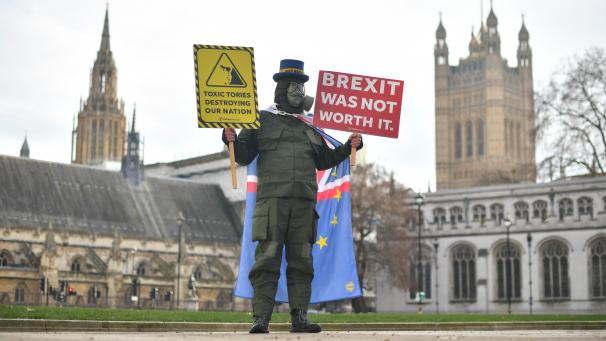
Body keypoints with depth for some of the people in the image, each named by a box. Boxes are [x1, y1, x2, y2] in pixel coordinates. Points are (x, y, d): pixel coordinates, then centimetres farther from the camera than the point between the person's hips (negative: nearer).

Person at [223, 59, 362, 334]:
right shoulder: (261, 120, 9)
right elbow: (245, 157, 5)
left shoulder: (309, 125, 22)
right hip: (272, 198, -4)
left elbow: (323, 160, 26)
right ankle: (261, 318, -7)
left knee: (301, 260, 2)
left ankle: (299, 318, 5)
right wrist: (232, 140, -14)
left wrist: (348, 147, 15)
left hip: (304, 201, 4)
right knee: (267, 259, -9)